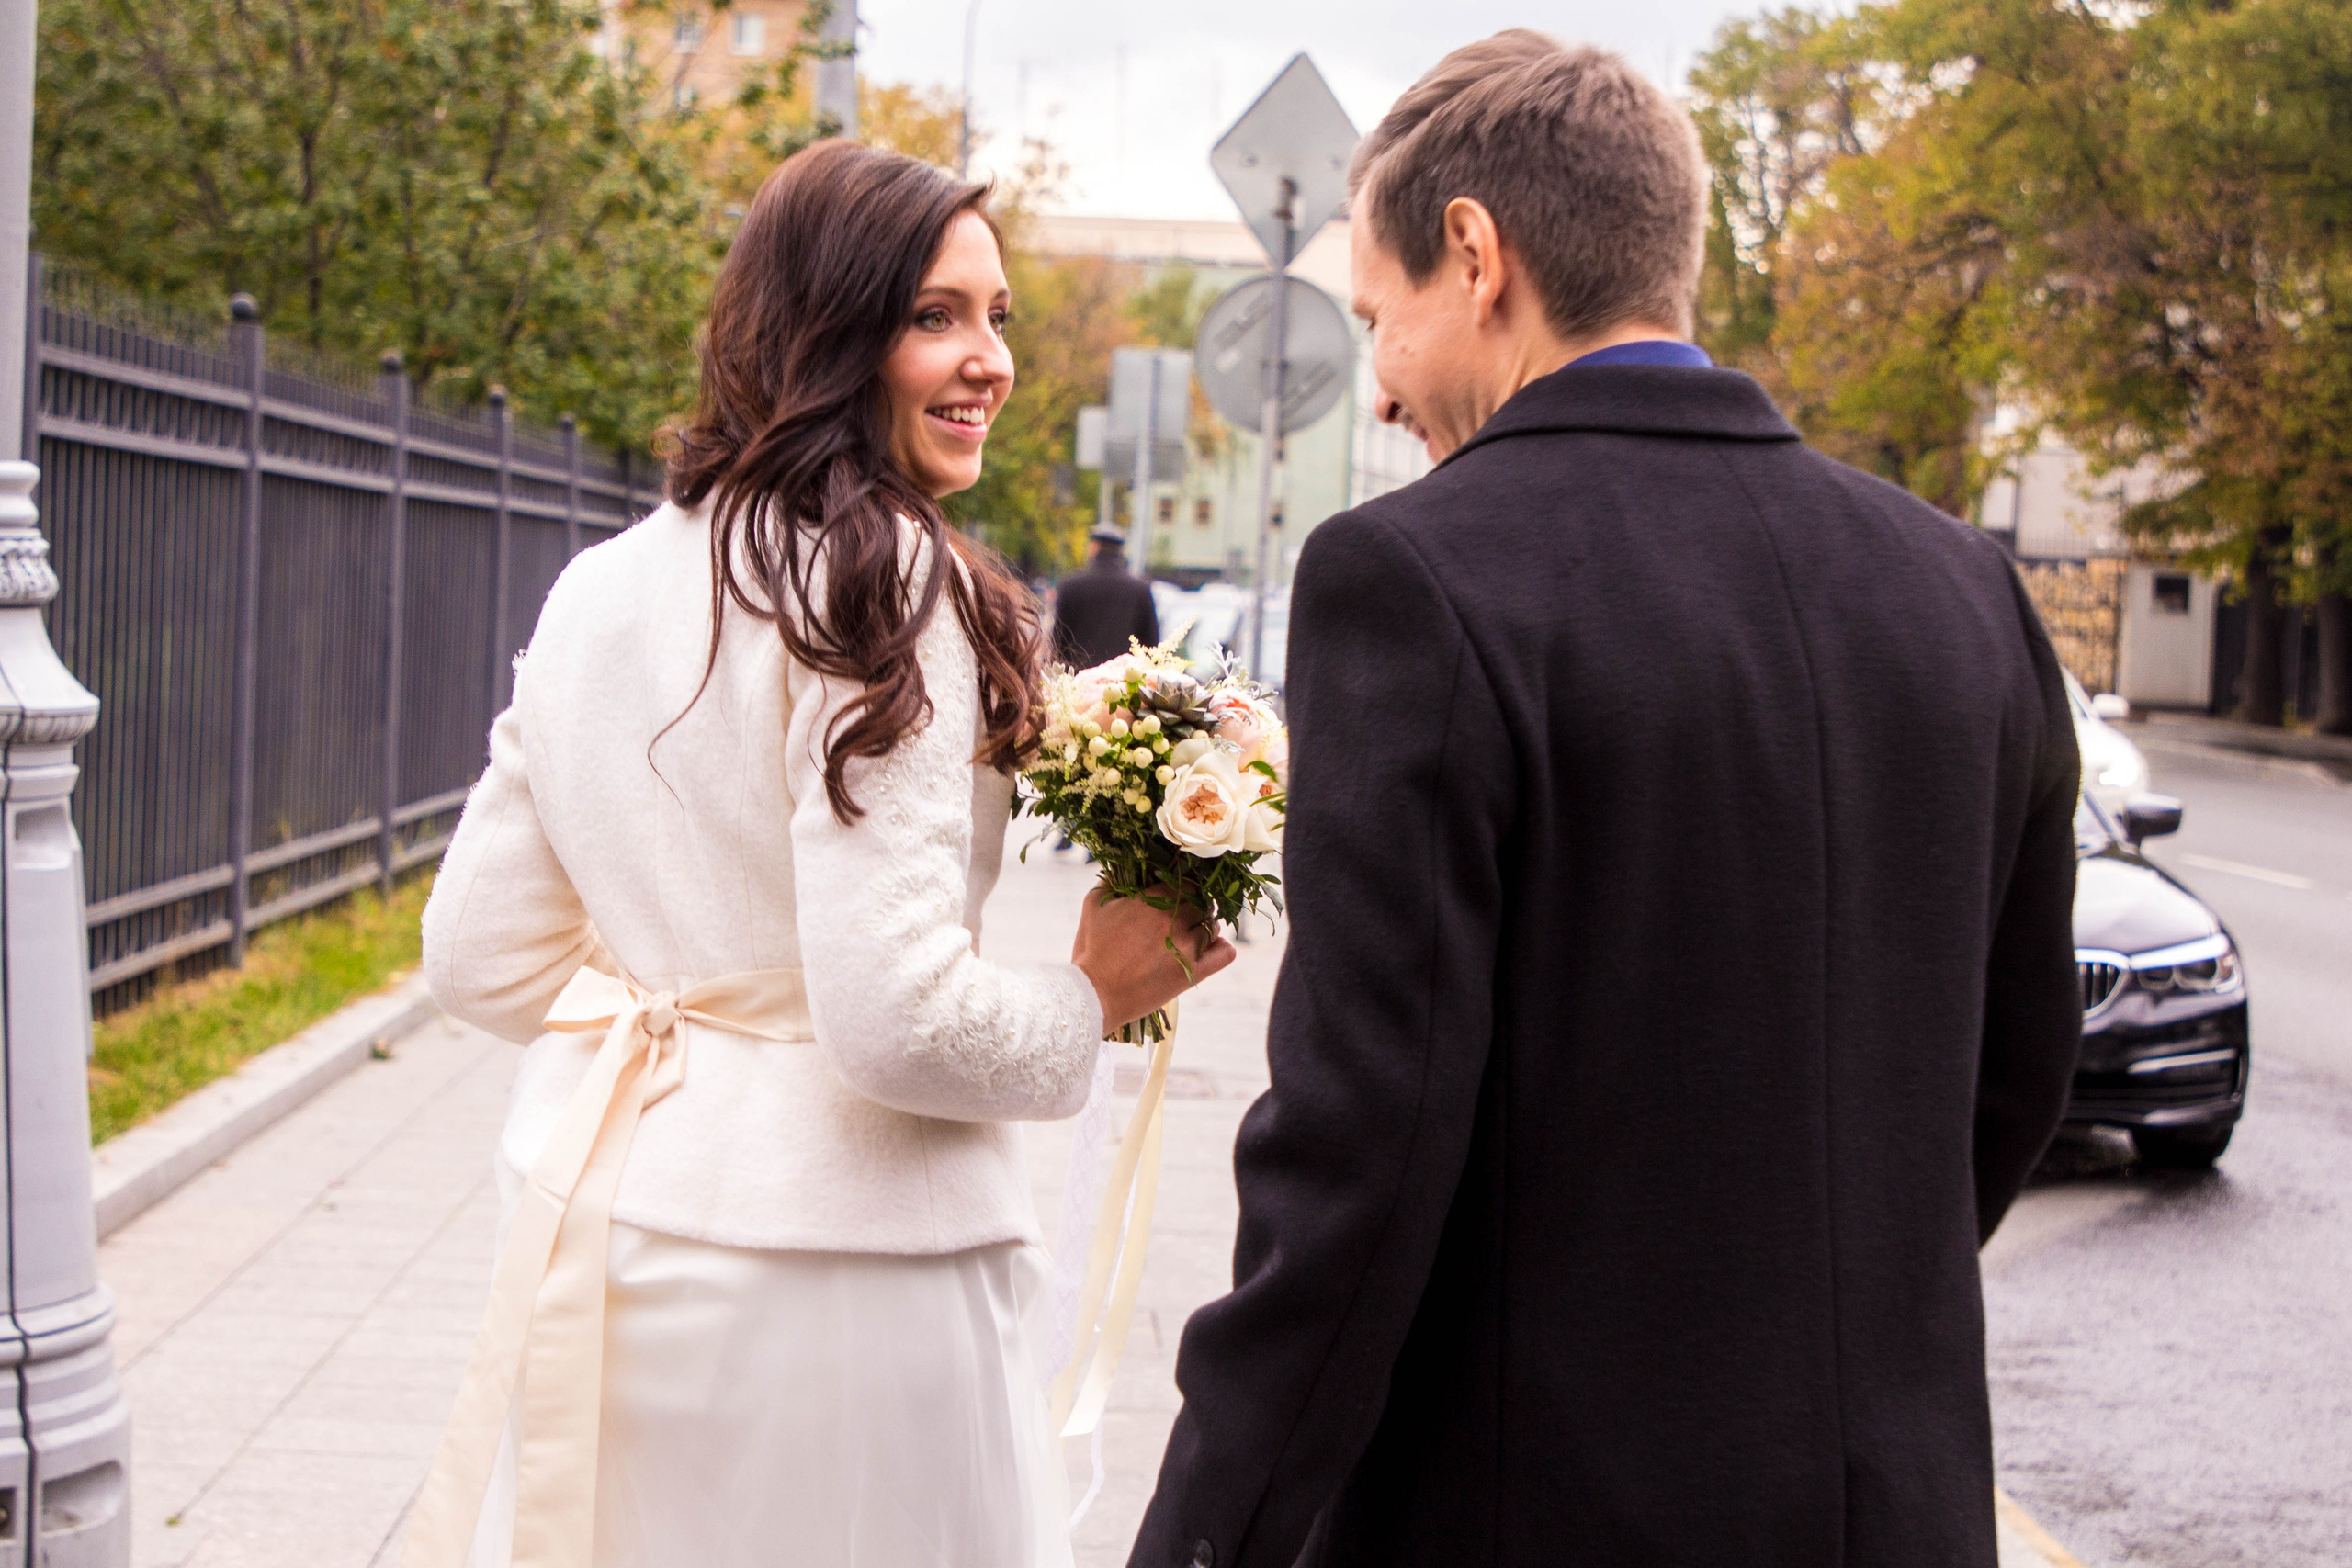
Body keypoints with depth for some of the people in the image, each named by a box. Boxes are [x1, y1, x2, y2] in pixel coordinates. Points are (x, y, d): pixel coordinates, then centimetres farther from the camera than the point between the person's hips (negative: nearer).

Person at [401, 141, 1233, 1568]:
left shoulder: (599, 588, 6)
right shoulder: (887, 588, -17)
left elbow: (483, 960, 9)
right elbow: (898, 1020, -21)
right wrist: (1094, 999, -5)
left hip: (597, 1235, 7)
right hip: (824, 1264, -7)